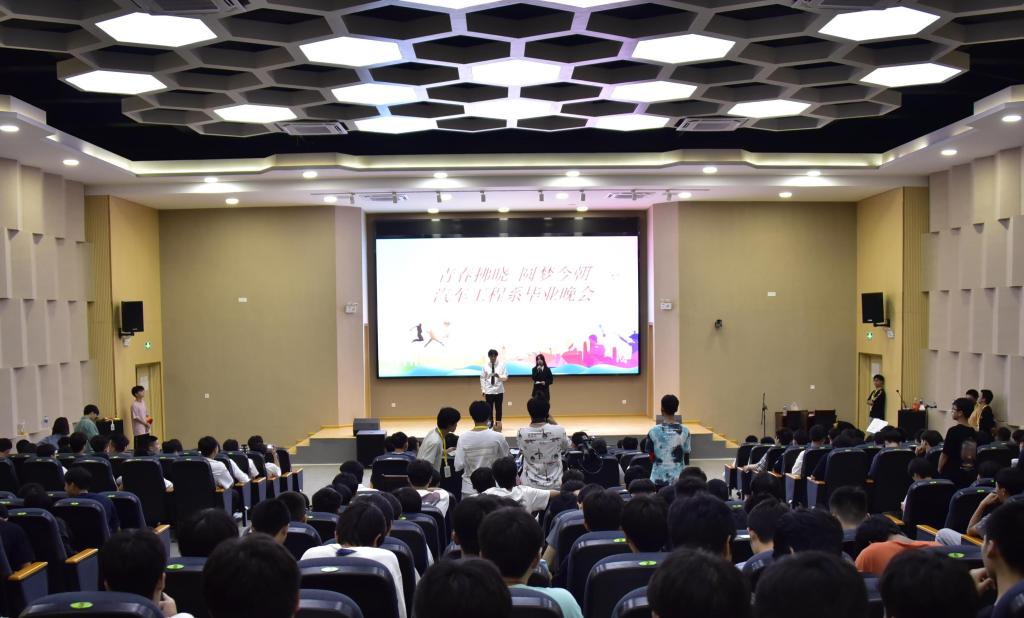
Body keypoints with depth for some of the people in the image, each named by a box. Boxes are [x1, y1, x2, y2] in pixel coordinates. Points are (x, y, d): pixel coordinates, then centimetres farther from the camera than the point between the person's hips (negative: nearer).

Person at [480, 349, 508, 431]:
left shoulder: (501, 365, -1)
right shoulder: (485, 366, -1)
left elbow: (506, 377, -2)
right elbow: (482, 379, 2)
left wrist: (499, 376, -23)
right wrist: (483, 390, -2)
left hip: (499, 390, 1)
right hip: (489, 391, 0)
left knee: (498, 408, 7)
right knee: (489, 408, 1)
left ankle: (498, 423, 15)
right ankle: (490, 424, 8)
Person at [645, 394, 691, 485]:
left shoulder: (654, 431, -10)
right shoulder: (685, 431, -5)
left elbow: (651, 457, -1)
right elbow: (686, 453, 6)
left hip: (659, 478, -1)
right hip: (678, 478, 2)